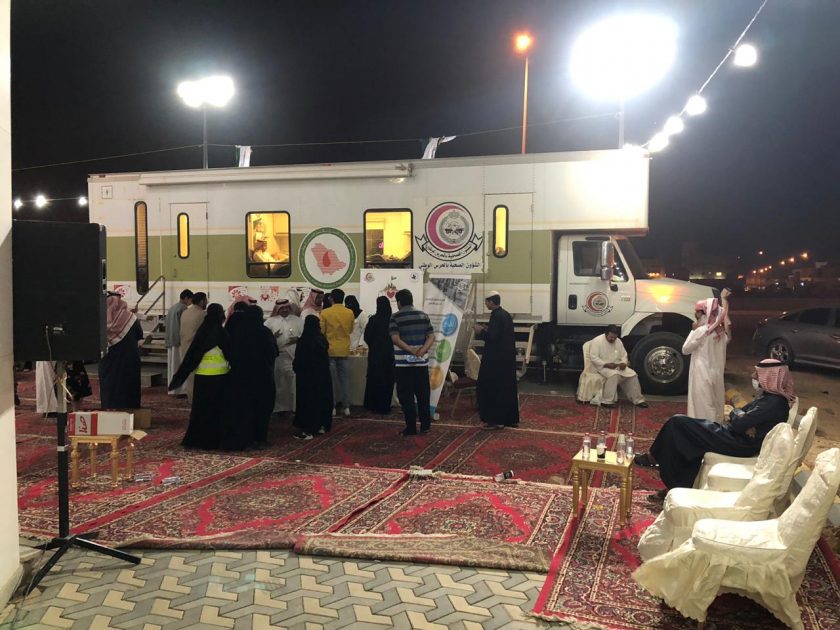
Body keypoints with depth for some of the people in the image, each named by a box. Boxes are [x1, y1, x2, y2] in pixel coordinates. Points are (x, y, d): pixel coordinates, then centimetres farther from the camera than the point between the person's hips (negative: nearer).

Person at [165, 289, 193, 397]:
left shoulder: (172, 308, 14)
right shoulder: (183, 308, -13)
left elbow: (169, 326, 18)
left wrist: (170, 342, 21)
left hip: (171, 342, 9)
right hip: (180, 341, -9)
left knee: (174, 365, 11)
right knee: (181, 366, -5)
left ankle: (174, 389, 14)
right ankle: (181, 390, -5)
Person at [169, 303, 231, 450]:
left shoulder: (202, 330, 3)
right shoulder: (221, 332, -13)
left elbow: (192, 353, 4)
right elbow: (229, 353, -8)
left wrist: (181, 375, 8)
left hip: (201, 375, 5)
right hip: (218, 376, -5)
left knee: (200, 406, 13)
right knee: (216, 408, 5)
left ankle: (194, 438, 17)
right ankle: (211, 440, 10)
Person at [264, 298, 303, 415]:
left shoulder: (297, 320, 10)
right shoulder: (270, 321, 8)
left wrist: (298, 339, -17)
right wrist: (272, 337, -18)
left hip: (294, 356, 0)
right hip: (277, 356, 0)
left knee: (295, 383, -2)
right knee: (279, 383, 8)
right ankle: (280, 407, 18)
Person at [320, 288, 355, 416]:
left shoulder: (325, 312, -10)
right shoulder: (350, 313, -3)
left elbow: (321, 331, -6)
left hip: (330, 349, -2)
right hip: (344, 349, 2)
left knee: (331, 378, 4)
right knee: (344, 377, 9)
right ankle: (346, 407, 10)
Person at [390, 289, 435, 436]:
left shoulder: (395, 317, -5)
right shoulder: (423, 315, 6)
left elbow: (395, 339, -16)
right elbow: (431, 337, -1)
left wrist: (411, 350, -18)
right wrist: (422, 350, -13)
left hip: (403, 363, -3)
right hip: (422, 362, 3)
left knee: (406, 396, 3)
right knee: (423, 394, 12)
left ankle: (411, 428, 4)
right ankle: (425, 425, 16)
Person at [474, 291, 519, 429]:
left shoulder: (496, 316, -17)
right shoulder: (506, 314, 12)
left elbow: (492, 337, -24)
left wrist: (481, 331, -8)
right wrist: (488, 329, 15)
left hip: (497, 359, -9)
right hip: (507, 357, 9)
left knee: (491, 388, -1)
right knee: (508, 388, 13)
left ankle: (496, 419, 0)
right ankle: (511, 419, 18)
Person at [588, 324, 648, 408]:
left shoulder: (618, 341, 6)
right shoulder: (597, 341, -13)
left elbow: (624, 355, 13)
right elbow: (593, 357, -17)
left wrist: (623, 363, -10)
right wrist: (606, 364, -26)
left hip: (617, 366, 7)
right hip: (602, 366, -7)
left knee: (633, 374, -11)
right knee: (614, 374, -36)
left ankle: (637, 400, 0)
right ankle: (606, 401, -32)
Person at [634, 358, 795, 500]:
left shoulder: (774, 403, -20)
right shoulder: (769, 397, 11)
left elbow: (738, 424, -24)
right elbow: (736, 413, 12)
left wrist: (738, 416, -2)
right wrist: (741, 417, -10)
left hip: (739, 445, -10)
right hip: (736, 438, 10)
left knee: (677, 423, -7)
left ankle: (654, 457, 13)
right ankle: (681, 487, 10)